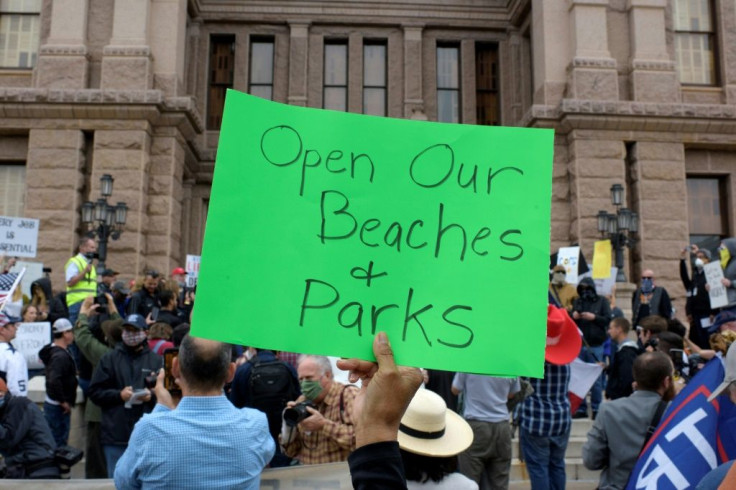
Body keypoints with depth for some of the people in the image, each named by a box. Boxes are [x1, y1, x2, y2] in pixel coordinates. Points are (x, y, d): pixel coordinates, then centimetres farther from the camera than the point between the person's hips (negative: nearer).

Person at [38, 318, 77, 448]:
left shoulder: (52, 350, 8)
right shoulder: (61, 356, -22)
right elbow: (54, 381, -33)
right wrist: (63, 402, -21)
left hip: (51, 403, 10)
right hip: (58, 407, -10)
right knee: (59, 443, -3)